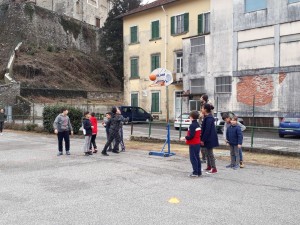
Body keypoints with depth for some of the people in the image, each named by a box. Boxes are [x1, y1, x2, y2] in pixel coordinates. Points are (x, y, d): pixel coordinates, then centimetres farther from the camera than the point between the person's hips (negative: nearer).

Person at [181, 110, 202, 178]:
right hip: (198, 143, 9)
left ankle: (195, 172, -3)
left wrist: (185, 138, -8)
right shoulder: (198, 125, 11)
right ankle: (199, 172, 19)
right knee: (197, 158, 14)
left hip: (193, 144, -9)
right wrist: (187, 138, 17)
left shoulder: (192, 125, -18)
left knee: (193, 158, -4)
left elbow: (191, 136, -24)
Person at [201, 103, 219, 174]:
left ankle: (214, 169, 3)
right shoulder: (207, 117, 10)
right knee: (208, 153, 17)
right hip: (208, 139, 10)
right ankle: (209, 166, 27)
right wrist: (203, 139, 18)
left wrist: (203, 139, -19)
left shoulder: (209, 118, -21)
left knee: (210, 153, -3)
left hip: (210, 139, -10)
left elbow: (207, 130, -23)